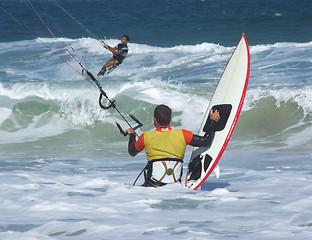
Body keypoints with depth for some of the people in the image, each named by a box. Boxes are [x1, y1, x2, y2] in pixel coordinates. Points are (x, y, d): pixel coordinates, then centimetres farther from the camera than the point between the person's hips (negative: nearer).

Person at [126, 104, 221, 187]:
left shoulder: (146, 137, -5)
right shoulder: (182, 135, -5)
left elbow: (132, 152, 14)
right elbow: (206, 142, 1)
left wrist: (132, 135, 34)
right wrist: (213, 121, 14)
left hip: (153, 185, -3)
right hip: (175, 185, 3)